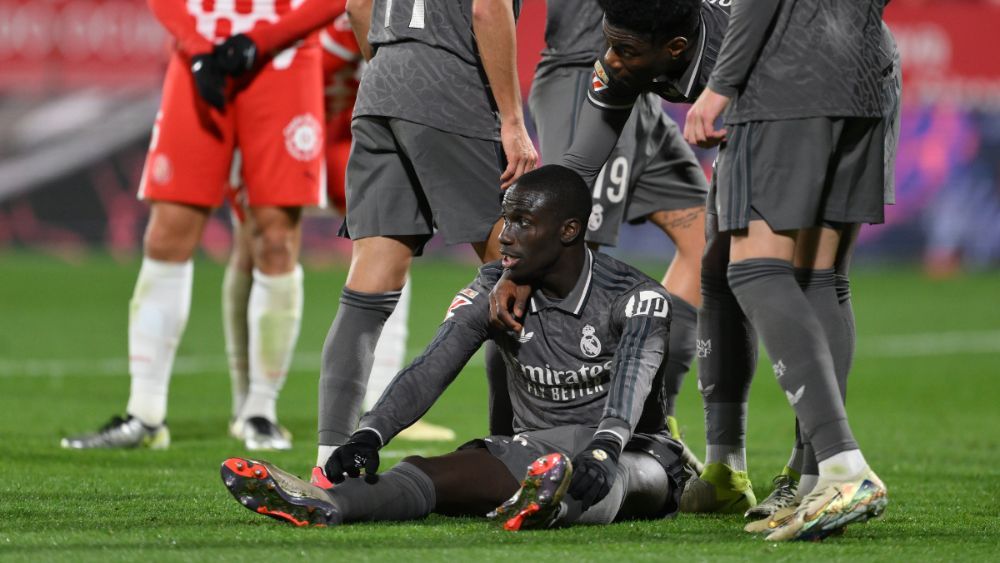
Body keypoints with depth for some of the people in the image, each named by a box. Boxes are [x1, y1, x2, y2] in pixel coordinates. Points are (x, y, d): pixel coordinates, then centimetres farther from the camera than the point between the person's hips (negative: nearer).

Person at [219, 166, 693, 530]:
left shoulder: (636, 298, -11)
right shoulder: (493, 292, 2)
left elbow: (632, 379, -31)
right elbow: (428, 372, -10)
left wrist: (604, 452, -52)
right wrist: (369, 436, -29)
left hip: (631, 449, -3)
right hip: (540, 450, 3)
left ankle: (563, 502, -81)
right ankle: (327, 503, -59)